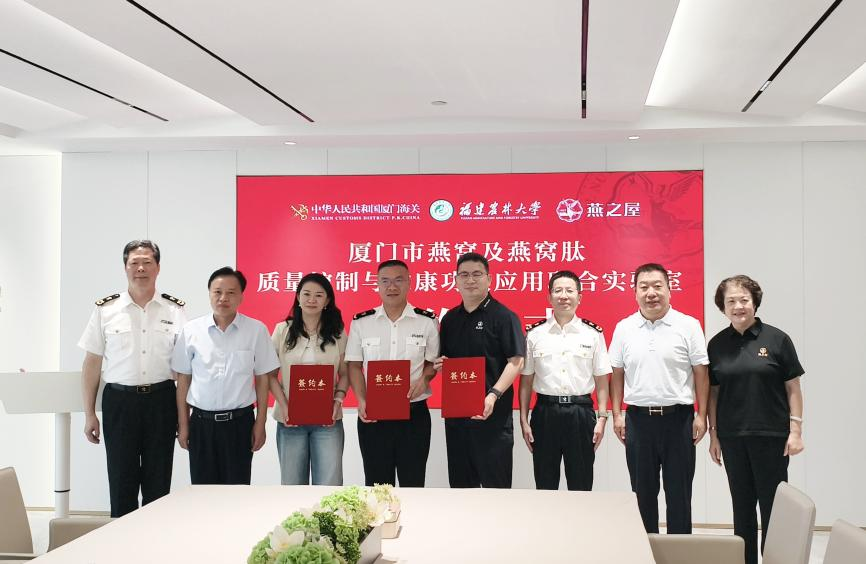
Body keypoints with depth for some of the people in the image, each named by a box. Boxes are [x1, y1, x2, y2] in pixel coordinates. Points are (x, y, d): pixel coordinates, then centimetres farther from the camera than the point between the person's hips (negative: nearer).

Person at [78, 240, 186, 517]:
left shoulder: (175, 310, 3)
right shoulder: (105, 310, 2)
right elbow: (92, 364, 5)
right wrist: (89, 414, 3)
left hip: (161, 400, 0)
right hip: (119, 401, 0)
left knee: (159, 482, 7)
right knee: (121, 481, 6)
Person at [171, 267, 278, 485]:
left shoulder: (256, 330, -3)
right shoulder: (191, 330, 1)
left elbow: (262, 379, 2)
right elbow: (183, 379, 7)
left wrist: (260, 424, 1)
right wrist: (183, 425, 6)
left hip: (239, 421, -1)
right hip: (202, 421, 1)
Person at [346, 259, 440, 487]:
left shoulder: (427, 321, 0)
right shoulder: (360, 322, 2)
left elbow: (433, 363, 9)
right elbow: (354, 366, 5)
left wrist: (424, 379, -13)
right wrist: (361, 401, -9)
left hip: (414, 414, -1)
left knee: (413, 483, 7)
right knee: (377, 484, 9)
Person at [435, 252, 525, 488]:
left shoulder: (503, 316, -5)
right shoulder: (450, 319, 14)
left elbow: (516, 361, -11)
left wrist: (494, 395, -23)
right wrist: (439, 365, -1)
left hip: (492, 413, -6)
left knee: (495, 482, -1)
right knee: (460, 483, 12)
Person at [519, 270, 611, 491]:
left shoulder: (593, 334, 2)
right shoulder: (534, 334, 4)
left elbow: (602, 381, 4)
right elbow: (526, 381, 6)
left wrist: (602, 418, -2)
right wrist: (524, 420, 3)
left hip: (581, 412, 0)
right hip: (545, 412, 1)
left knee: (581, 486, 7)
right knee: (544, 485, 8)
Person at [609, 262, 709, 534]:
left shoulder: (688, 326, -2)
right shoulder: (624, 328, 5)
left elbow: (701, 373, -1)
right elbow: (617, 374, 9)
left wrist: (701, 416, -5)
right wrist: (617, 415, 4)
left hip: (678, 417, -2)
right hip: (638, 417, 2)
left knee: (678, 491, 5)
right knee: (643, 491, 10)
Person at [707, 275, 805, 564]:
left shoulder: (776, 339, -4)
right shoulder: (717, 344, 4)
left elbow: (793, 389, -1)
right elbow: (713, 392, 8)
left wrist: (795, 430, -6)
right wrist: (713, 434, 5)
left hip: (771, 436, -3)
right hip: (733, 437, 3)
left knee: (773, 506, 2)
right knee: (742, 505, 11)